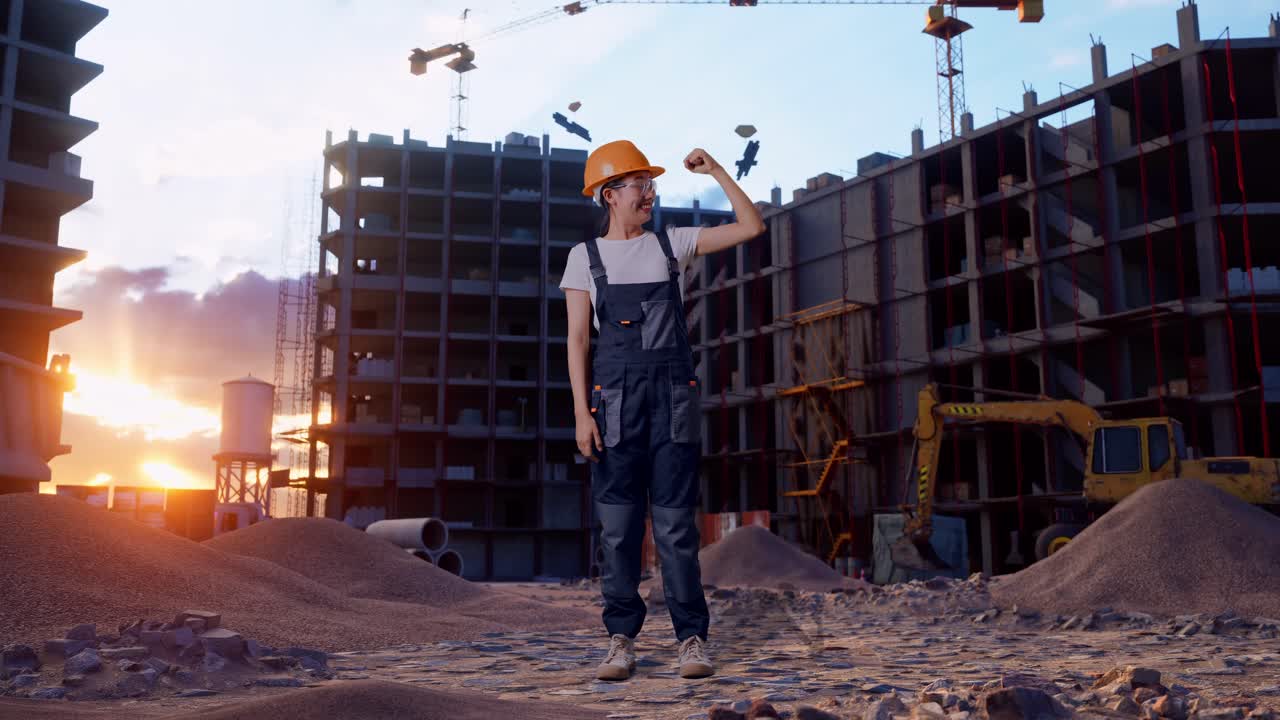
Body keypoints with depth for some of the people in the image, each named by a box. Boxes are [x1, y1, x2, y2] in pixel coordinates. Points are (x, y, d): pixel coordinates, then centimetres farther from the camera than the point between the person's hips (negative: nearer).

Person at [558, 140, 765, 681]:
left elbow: (751, 228, 8)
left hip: (674, 394, 1)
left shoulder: (673, 244, 11)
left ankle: (692, 638, 5)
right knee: (618, 522, 0)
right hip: (615, 396, 0)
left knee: (675, 520, -1)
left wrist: (716, 171, 4)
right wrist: (582, 413, -5)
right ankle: (622, 639, 9)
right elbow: (578, 339, 3)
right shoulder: (585, 256, 7)